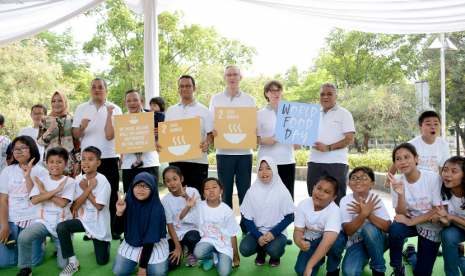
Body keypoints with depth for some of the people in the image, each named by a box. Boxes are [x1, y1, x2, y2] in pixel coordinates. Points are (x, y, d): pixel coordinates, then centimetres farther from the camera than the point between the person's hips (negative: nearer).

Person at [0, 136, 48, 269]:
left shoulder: (41, 172, -1)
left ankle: (40, 242, 22)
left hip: (32, 220, -2)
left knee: (32, 261, -8)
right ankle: (16, 244, 23)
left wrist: (27, 176, -18)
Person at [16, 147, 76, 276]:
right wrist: (55, 190, -21)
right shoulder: (41, 180, 2)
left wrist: (44, 191, -13)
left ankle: (59, 249, 34)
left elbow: (62, 203, -18)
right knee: (23, 237, -30)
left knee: (63, 264, -2)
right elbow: (34, 200, -14)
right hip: (44, 221, 2)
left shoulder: (69, 181, -6)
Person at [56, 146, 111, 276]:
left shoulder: (102, 181, -18)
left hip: (99, 225, -3)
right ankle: (73, 263, -10)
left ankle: (104, 243, 37)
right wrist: (88, 188, -19)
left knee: (102, 261, 2)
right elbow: (75, 206, -10)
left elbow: (99, 206, -21)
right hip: (84, 220, 4)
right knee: (61, 227, -26)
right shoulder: (79, 180, -5)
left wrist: (86, 188, -16)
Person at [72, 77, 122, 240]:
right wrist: (81, 127, -16)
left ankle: (113, 228, 12)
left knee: (111, 195, 2)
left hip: (109, 158, -1)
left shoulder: (115, 109, 4)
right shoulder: (81, 109, 9)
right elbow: (75, 135, 4)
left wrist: (109, 114, -15)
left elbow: (109, 135, -8)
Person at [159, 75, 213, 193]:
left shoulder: (203, 110, 5)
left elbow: (211, 134, 3)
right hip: (175, 160, 3)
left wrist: (207, 142, -18)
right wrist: (160, 145, -4)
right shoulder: (170, 111, 14)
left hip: (198, 161, -3)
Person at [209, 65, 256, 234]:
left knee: (244, 191, 4)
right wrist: (213, 133, -15)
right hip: (224, 152, 0)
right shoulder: (216, 99, 8)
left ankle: (246, 226, 16)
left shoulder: (249, 100, 9)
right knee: (225, 191, 5)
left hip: (244, 152, 0)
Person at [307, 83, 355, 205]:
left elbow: (350, 140, -6)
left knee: (337, 200, -1)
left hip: (335, 163, -5)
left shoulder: (343, 114, 3)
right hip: (314, 163, 5)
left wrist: (328, 148, -17)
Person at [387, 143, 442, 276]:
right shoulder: (397, 182, -14)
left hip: (431, 227, -1)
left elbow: (440, 210, -18)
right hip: (410, 222, 1)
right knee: (395, 228, -34)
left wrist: (411, 221, -26)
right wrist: (401, 194, -34)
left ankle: (410, 253, 35)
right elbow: (401, 214, -15)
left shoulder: (433, 178, -20)